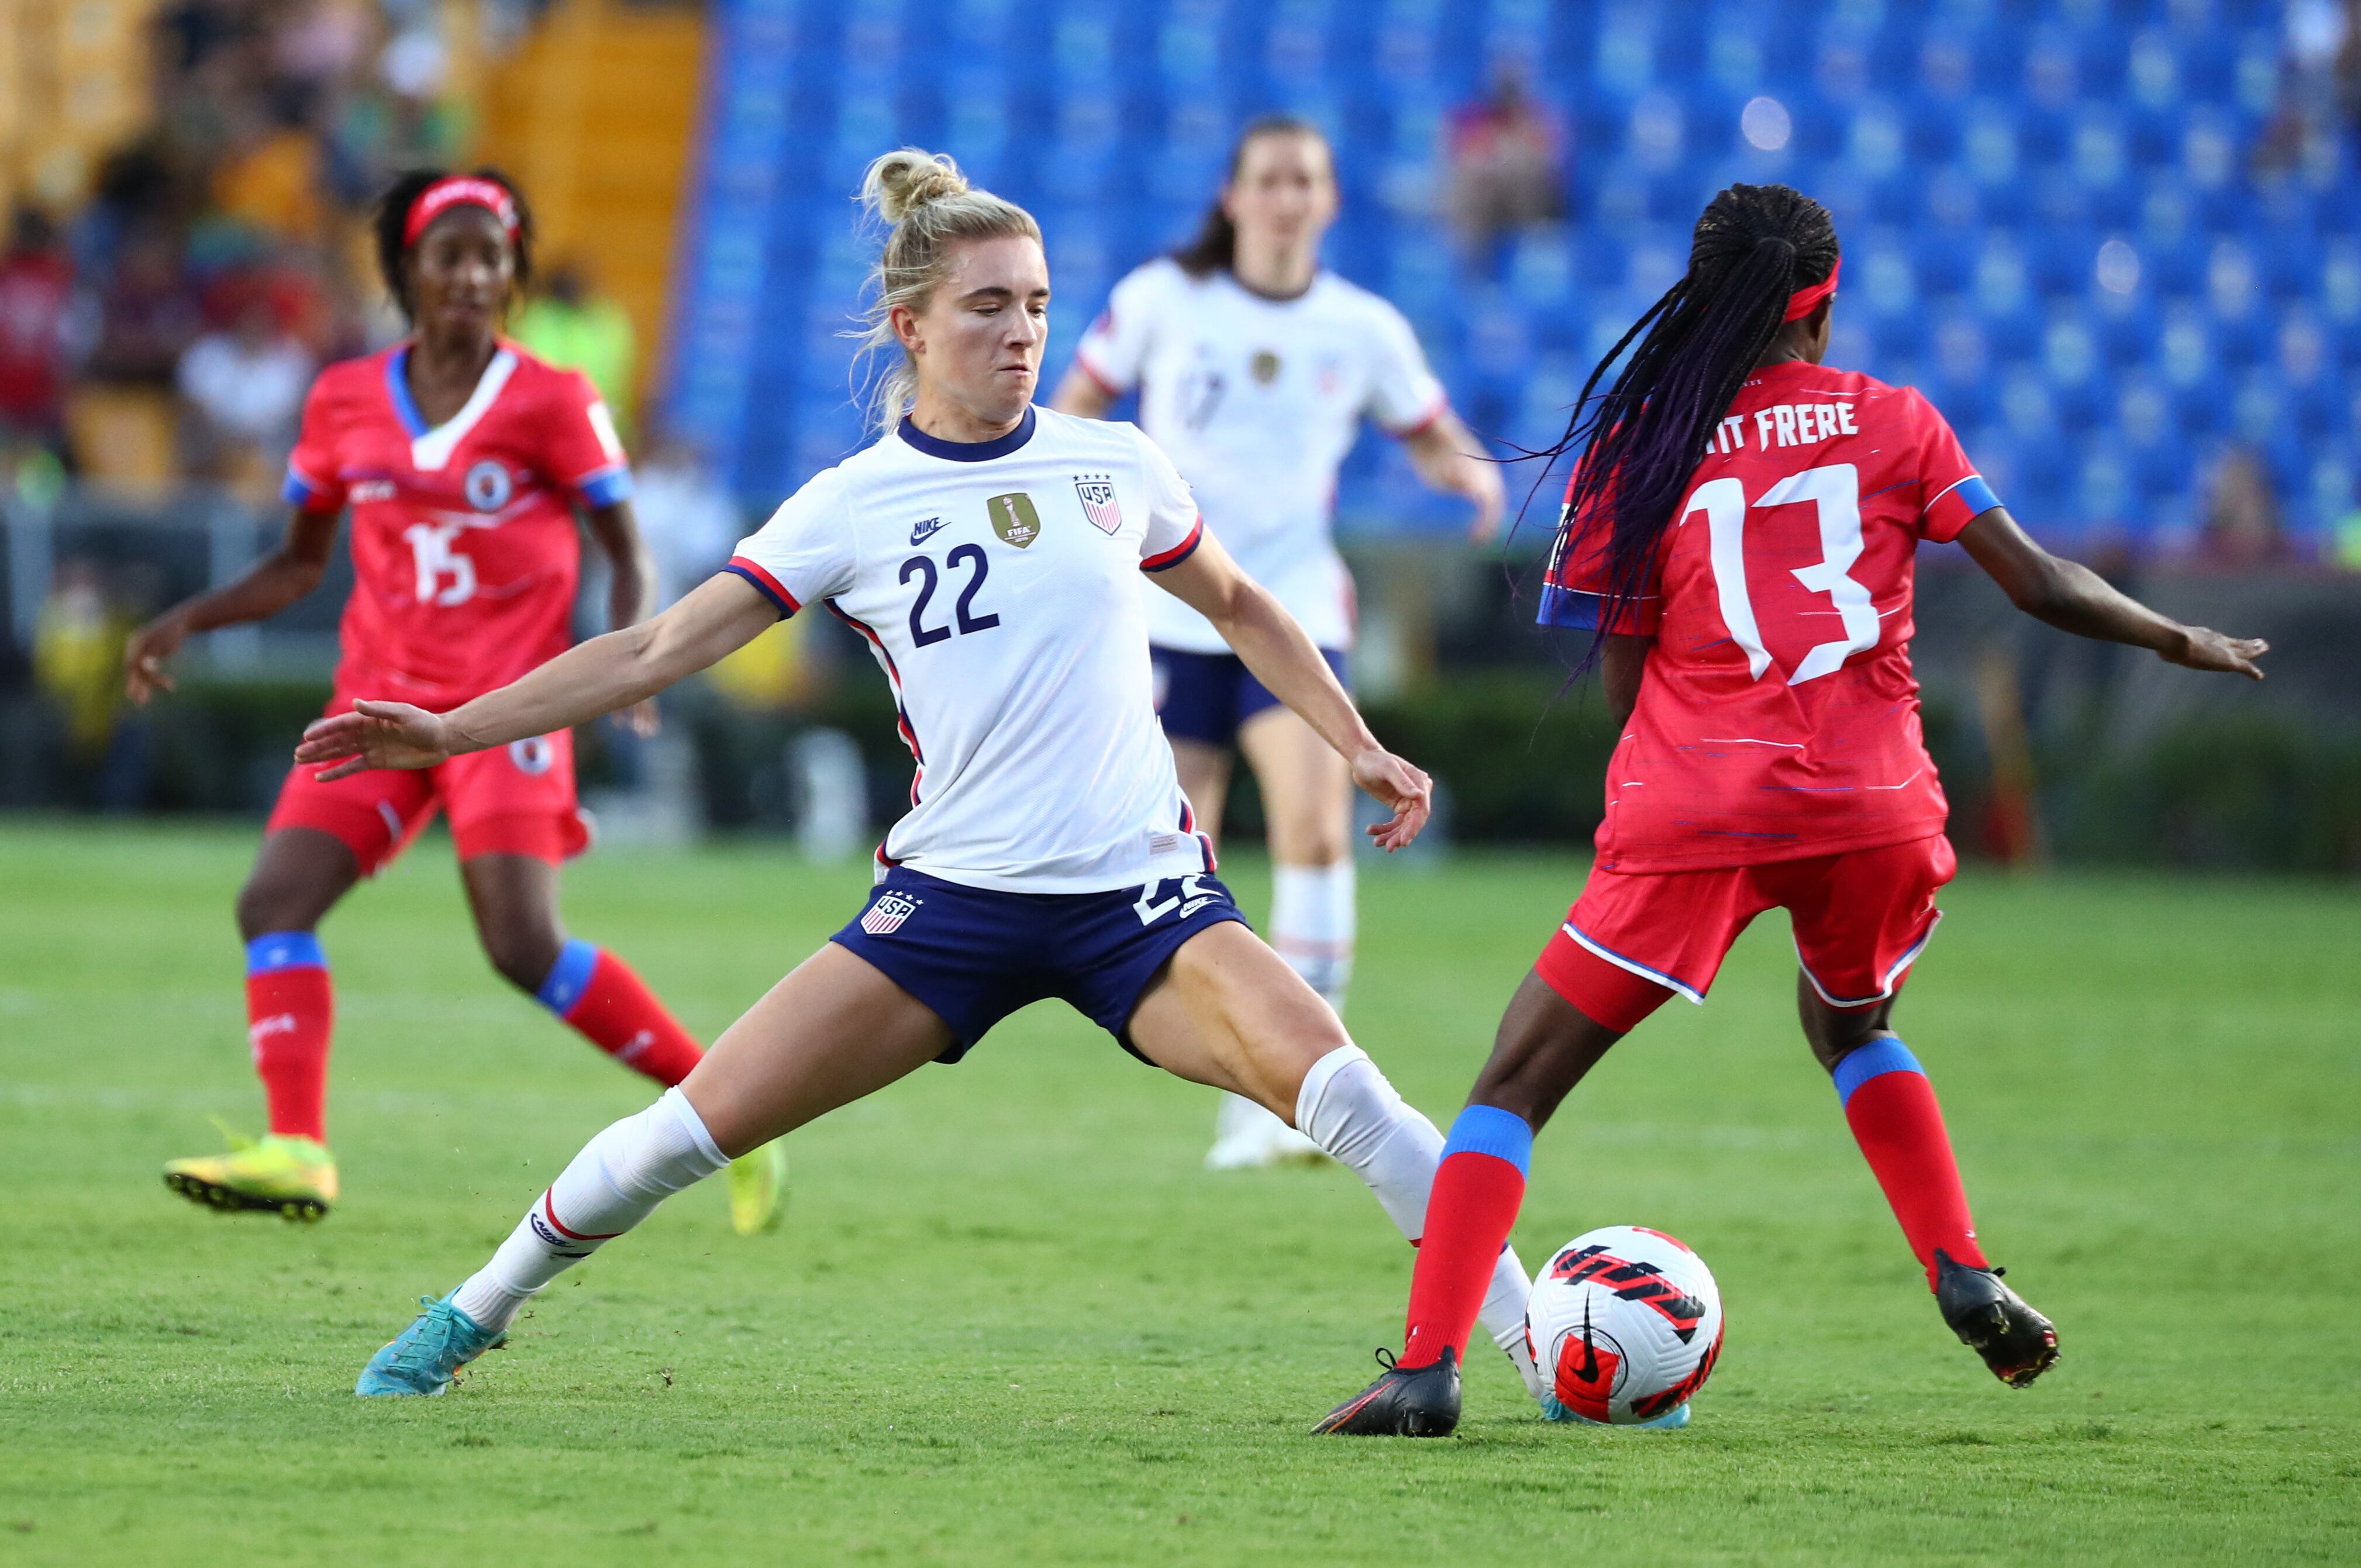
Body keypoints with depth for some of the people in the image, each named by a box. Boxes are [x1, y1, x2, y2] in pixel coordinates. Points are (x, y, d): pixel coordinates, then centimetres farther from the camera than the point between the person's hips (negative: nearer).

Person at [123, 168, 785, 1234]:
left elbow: (628, 557, 2)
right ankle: (296, 1152, -19)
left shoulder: (552, 403, -3)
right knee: (274, 904, -15)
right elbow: (300, 565, 19)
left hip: (507, 706, -5)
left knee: (526, 948, -17)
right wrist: (188, 620, 6)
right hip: (380, 698, 5)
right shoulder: (344, 404, 8)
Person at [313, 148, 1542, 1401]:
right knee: (699, 1123, -7)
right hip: (955, 894, 0)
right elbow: (661, 650, 0)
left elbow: (1237, 608, 23)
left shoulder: (1111, 465, 5)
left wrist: (1357, 746, 17)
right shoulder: (854, 506, 0)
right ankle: (471, 1316, 15)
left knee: (1339, 1095, -23)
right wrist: (452, 730, -7)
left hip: (1140, 889, 0)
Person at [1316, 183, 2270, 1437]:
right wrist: (2182, 642, 21)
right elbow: (2039, 587, 6)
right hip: (1873, 809, 2)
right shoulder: (1893, 423, 8)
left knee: (1515, 1085, 4)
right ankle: (1965, 1278, 19)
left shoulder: (1643, 444, 6)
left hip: (1692, 811, -2)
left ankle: (1425, 1369, -10)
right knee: (1849, 1024, 34)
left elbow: (1623, 677, 7)